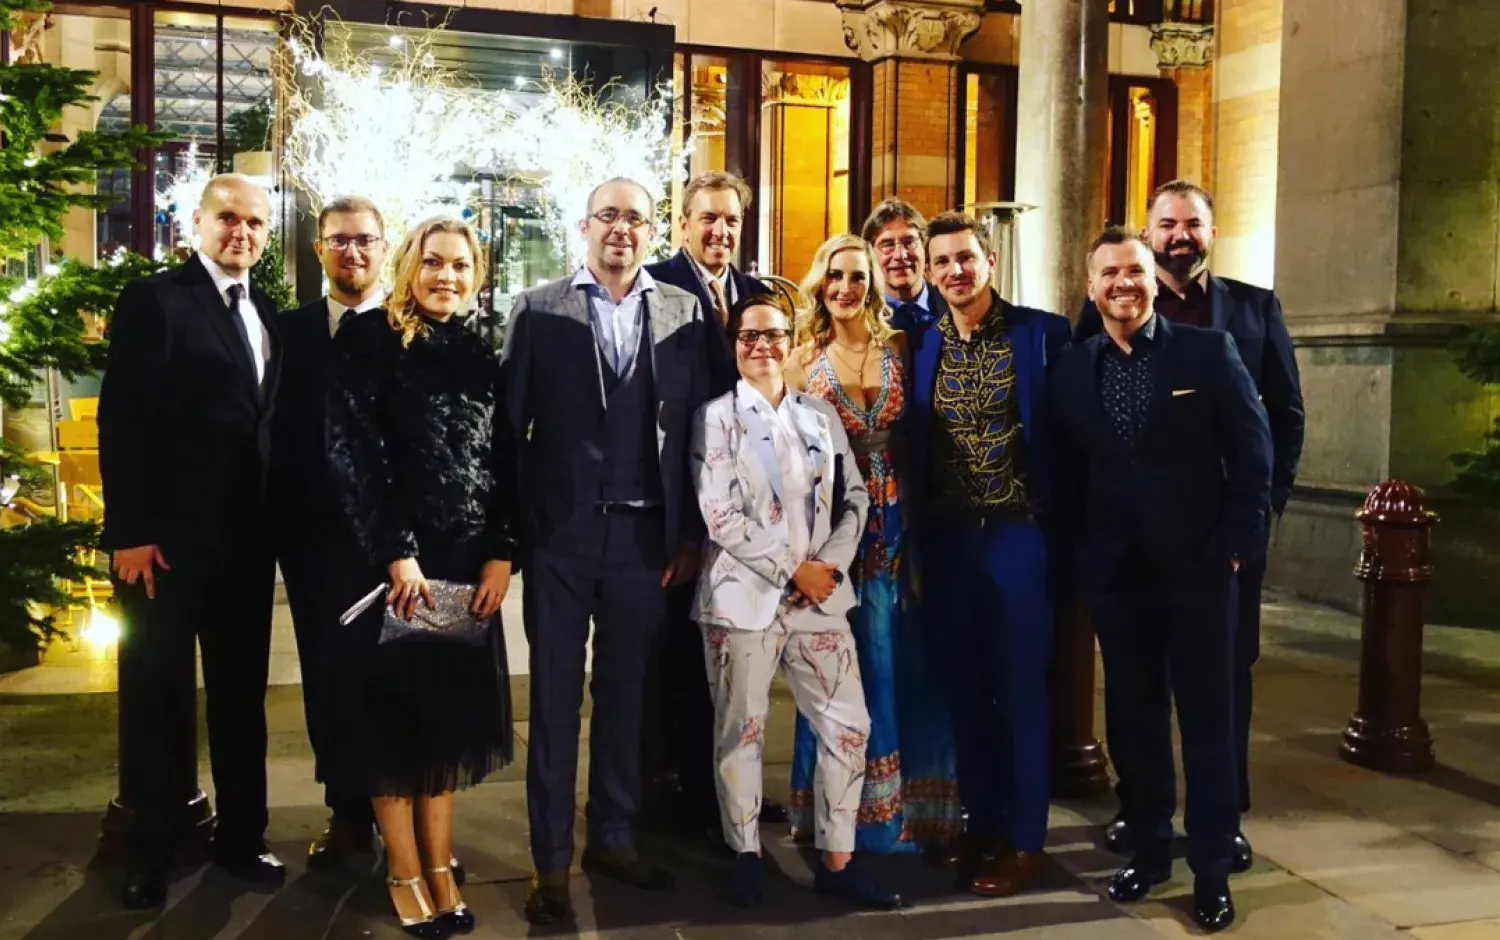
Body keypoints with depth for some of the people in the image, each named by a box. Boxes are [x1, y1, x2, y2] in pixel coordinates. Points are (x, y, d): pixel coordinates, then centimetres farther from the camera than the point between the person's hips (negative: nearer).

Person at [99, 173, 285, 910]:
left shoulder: (266, 314, 13)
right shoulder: (153, 300, -6)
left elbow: (268, 422, 12)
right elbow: (121, 422, -12)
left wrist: (276, 521, 5)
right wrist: (129, 533, -17)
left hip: (246, 539, 6)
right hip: (167, 538, -6)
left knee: (241, 695, 14)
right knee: (158, 697, 7)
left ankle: (240, 837, 27)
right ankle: (152, 851, 22)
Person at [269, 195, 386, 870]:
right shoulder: (291, 329, 8)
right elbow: (280, 428, 4)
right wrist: (281, 519, -3)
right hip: (314, 533, 3)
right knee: (326, 675, 10)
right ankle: (346, 811, 25)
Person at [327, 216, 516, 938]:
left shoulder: (480, 356, 10)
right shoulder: (367, 342, -3)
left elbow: (505, 462, 7)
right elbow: (353, 455, -10)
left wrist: (500, 555, -4)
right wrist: (397, 553, -16)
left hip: (469, 565, 4)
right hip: (392, 561, -4)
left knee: (451, 709, 10)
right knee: (393, 710, 5)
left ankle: (440, 866, 22)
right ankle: (404, 870, 18)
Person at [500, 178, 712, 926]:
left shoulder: (684, 313, 5)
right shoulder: (538, 309, 2)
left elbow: (694, 428, 3)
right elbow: (510, 421, -1)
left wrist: (690, 535, 1)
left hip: (645, 533, 2)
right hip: (560, 531, -1)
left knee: (624, 694, 13)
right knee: (554, 697, 7)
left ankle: (612, 838, 29)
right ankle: (551, 860, 18)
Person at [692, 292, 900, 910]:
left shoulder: (821, 417, 12)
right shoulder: (717, 417, -1)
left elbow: (855, 498, 10)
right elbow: (720, 518, -9)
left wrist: (830, 565, -7)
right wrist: (794, 569, -12)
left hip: (819, 596, 4)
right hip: (744, 596, -3)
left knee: (848, 726, 3)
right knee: (741, 731, 6)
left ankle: (836, 861, 17)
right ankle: (747, 855, 23)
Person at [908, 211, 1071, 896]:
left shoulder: (1042, 332, -4)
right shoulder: (921, 344, 7)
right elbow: (912, 447, 9)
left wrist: (1059, 527, -9)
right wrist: (913, 542, 5)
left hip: (1017, 533, -3)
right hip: (945, 538, 4)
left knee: (1020, 687, 4)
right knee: (963, 685, 12)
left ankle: (1025, 839, 17)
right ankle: (981, 819, 28)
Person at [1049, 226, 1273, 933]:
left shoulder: (1208, 351, -3)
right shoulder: (1072, 371, 5)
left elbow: (1253, 452, -4)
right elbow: (1066, 474, 9)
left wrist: (1237, 545, -9)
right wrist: (1078, 555, 3)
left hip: (1196, 566, -3)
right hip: (1114, 572, 3)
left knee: (1206, 718, 6)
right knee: (1134, 717, 13)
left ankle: (1212, 871, 18)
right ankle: (1149, 848, 28)